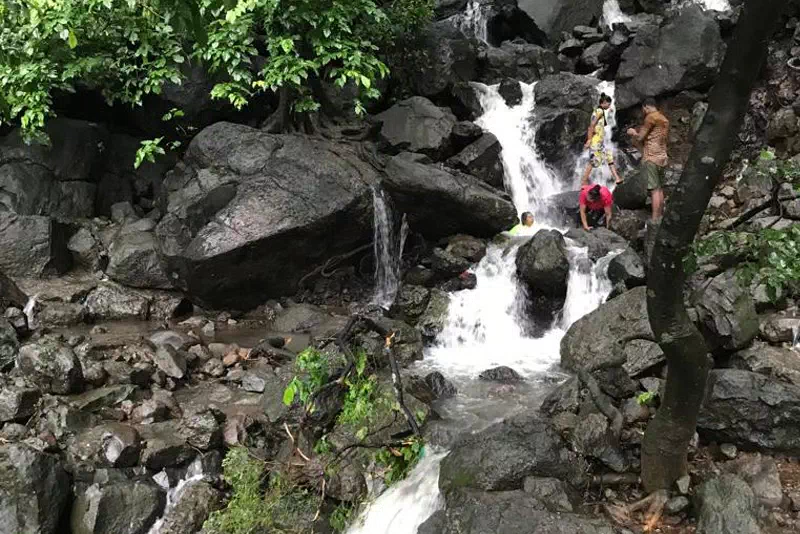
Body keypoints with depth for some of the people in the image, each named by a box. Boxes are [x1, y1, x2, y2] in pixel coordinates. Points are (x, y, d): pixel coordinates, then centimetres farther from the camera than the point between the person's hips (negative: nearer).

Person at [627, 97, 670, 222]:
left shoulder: (651, 117, -8)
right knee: (660, 189, 11)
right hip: (663, 158, 8)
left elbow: (640, 137, -8)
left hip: (651, 158, -8)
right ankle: (660, 216, 13)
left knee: (654, 190, -10)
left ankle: (655, 220, -11)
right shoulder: (664, 119, 18)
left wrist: (633, 132, 14)